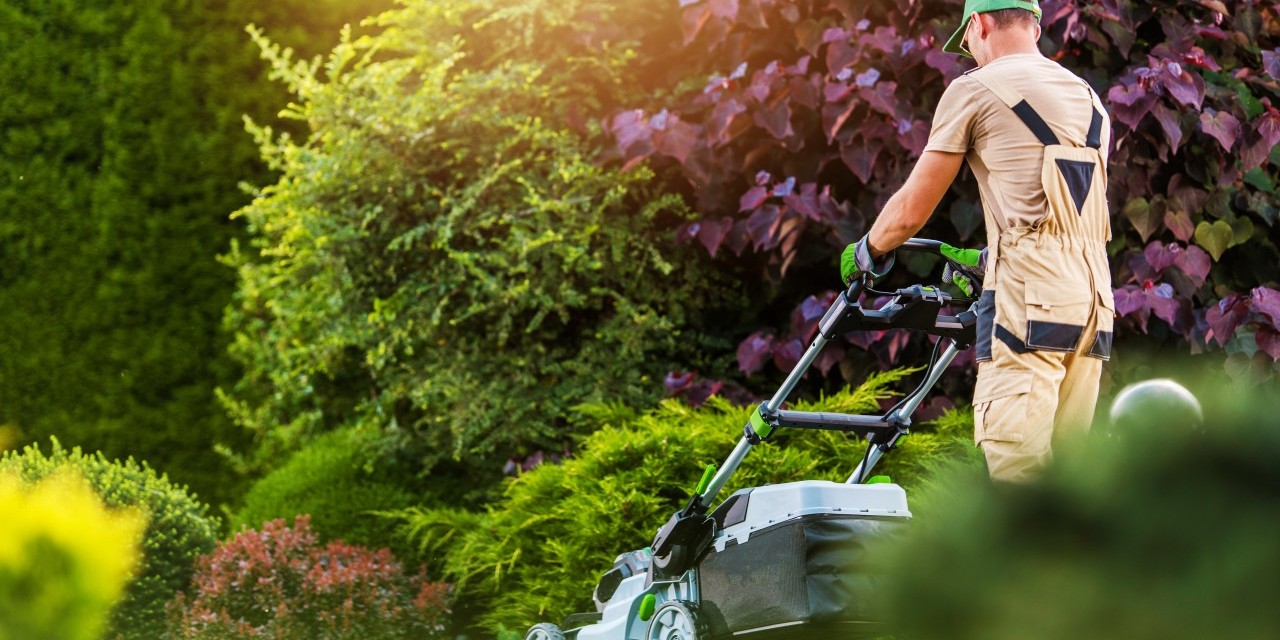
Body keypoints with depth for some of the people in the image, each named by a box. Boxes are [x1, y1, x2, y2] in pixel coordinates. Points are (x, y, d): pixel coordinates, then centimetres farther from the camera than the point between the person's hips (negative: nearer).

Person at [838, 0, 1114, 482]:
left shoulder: (975, 89, 3)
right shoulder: (1089, 100, 24)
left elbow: (911, 211, 6)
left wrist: (866, 253, 25)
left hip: (1029, 298, -7)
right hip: (1094, 297, 7)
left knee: (1014, 463, -14)